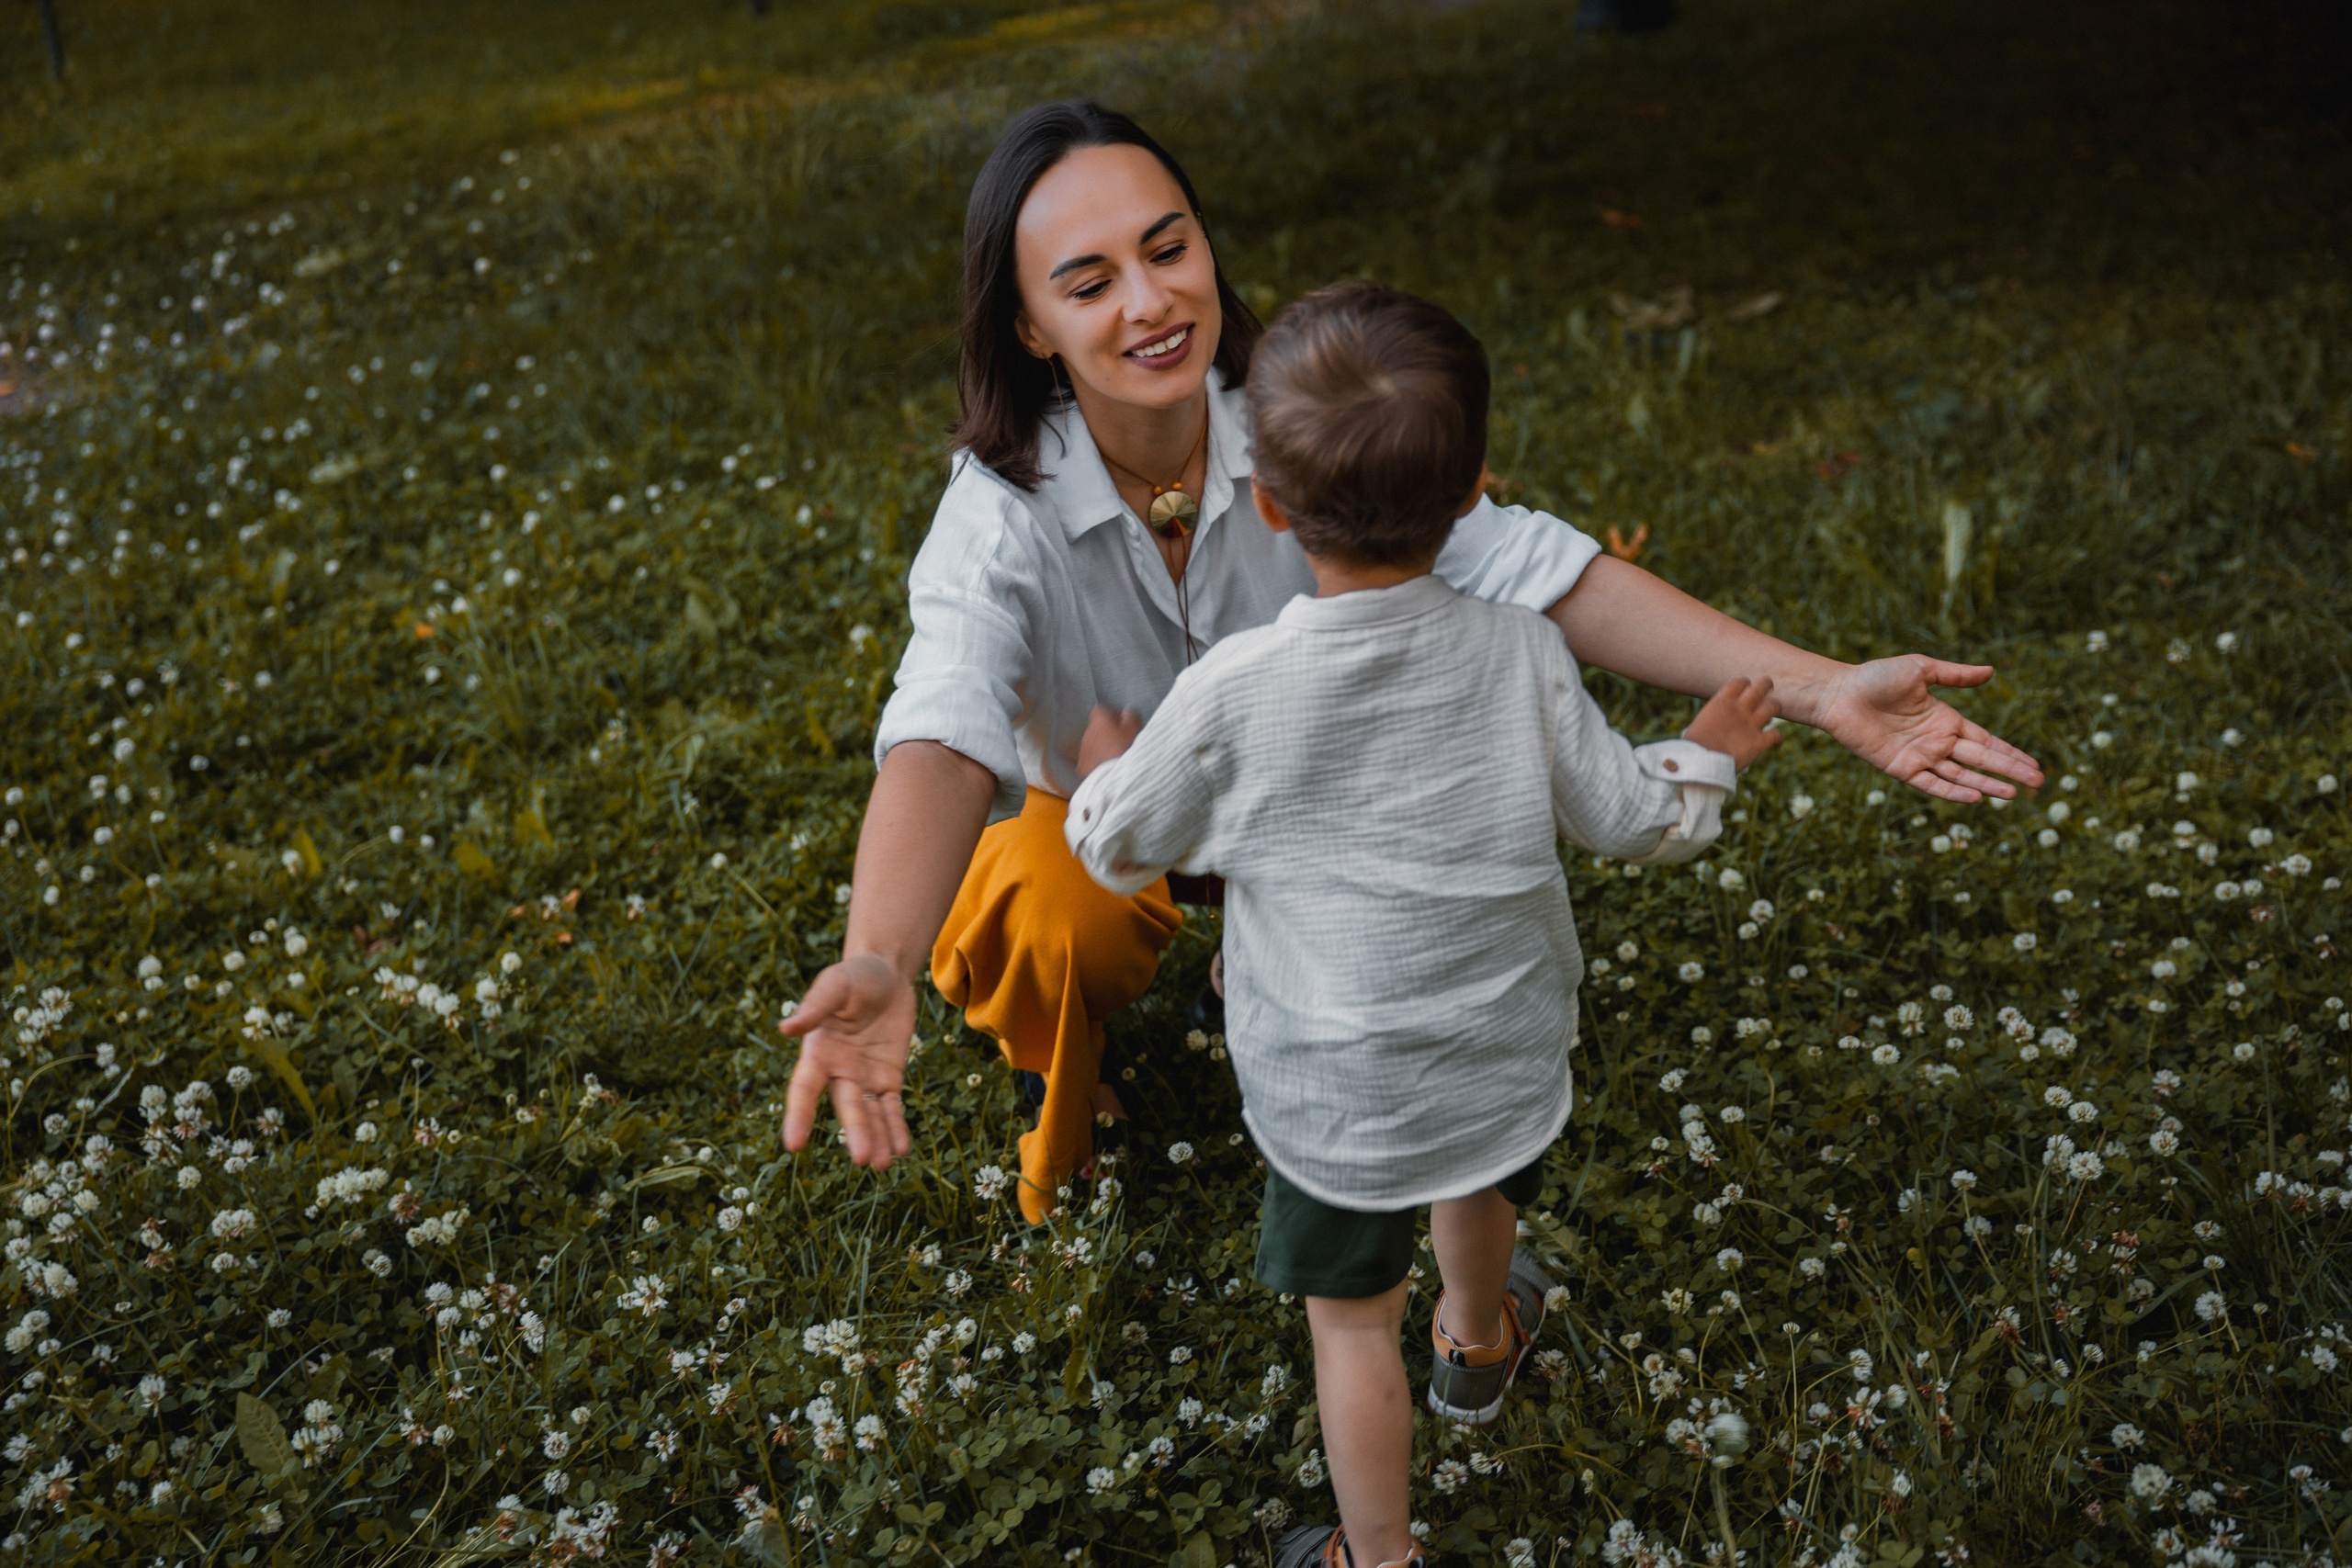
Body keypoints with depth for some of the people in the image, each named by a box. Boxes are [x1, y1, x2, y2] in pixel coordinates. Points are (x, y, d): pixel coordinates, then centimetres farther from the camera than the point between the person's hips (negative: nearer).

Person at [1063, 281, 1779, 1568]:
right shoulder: (1521, 656, -19)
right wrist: (1711, 751, 15)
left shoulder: (1232, 693, -25)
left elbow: (1119, 849, -10)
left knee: (1352, 1323, 17)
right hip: (1508, 1059, 4)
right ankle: (1477, 1346, 66)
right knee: (1477, 1193, 36)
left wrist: (1102, 768, 13)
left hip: (1333, 1096, -4)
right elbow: (1635, 820, -6)